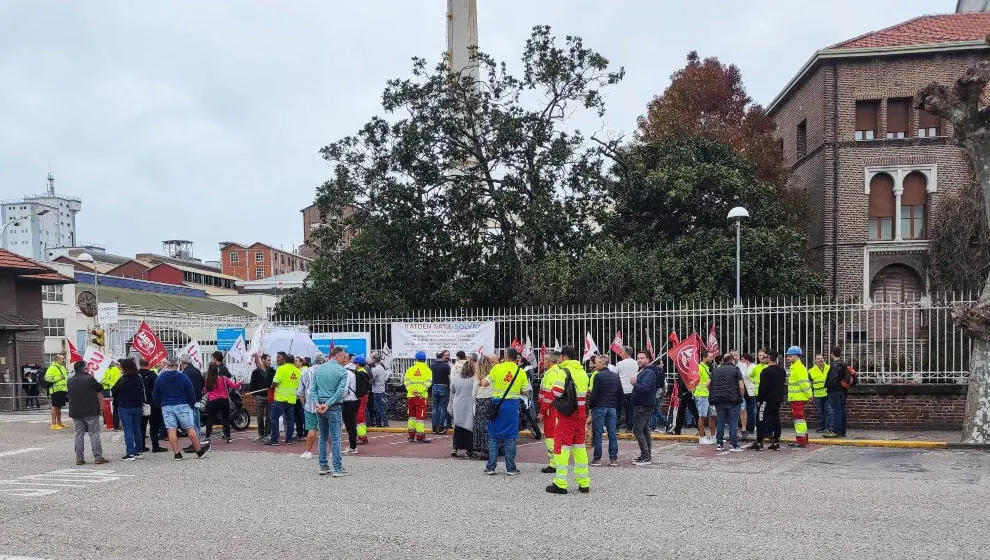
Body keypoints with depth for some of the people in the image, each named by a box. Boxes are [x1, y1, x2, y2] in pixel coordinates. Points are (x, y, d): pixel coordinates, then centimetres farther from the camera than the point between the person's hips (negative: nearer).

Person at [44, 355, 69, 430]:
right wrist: (59, 378, -20)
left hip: (63, 390, 9)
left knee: (59, 407, 15)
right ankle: (53, 424, -4)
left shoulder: (62, 367, 20)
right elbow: (47, 378, -20)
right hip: (56, 390, -9)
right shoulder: (52, 367, -10)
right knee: (55, 407, -6)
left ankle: (59, 423, 22)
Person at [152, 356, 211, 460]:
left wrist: (161, 405, 21)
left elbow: (155, 396, 8)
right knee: (190, 428, 3)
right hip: (182, 405, -2)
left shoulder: (159, 379, 3)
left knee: (171, 430, 1)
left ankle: (177, 454, -1)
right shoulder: (183, 377, -4)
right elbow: (191, 393, -1)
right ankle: (199, 451, 9)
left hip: (166, 407, 2)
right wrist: (192, 405, 11)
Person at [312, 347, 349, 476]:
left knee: (323, 437, 14)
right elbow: (340, 391, -15)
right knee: (335, 438, -2)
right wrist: (328, 404, -14)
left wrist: (317, 403, -6)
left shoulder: (318, 369, 10)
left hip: (319, 408, 5)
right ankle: (338, 469, -1)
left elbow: (313, 389, 3)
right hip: (334, 408, -5)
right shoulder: (342, 371, -6)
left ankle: (323, 466, 16)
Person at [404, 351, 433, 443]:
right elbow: (428, 383, -13)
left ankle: (411, 435, 18)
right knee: (420, 416, -2)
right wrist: (419, 390, -17)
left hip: (411, 395, 3)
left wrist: (411, 389, -11)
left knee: (412, 415, 14)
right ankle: (420, 436, -5)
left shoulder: (410, 369, 8)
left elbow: (406, 381, -4)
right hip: (421, 396, -3)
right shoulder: (427, 370, 0)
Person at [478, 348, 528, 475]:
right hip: (512, 405, 1)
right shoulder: (521, 372, 0)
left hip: (497, 404, -1)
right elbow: (524, 392, 3)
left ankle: (491, 467, 9)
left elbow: (485, 383, -5)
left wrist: (482, 380, 17)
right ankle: (510, 468, 8)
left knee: (493, 437, 8)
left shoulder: (497, 368, -5)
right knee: (510, 438, 7)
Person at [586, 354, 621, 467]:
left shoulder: (598, 376, -9)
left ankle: (597, 458, 1)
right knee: (613, 434, 7)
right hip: (612, 409, 6)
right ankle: (613, 458, 6)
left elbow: (594, 394, -12)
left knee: (597, 433, 0)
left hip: (599, 408, -5)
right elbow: (621, 394, 12)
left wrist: (589, 406, -2)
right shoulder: (616, 376, 10)